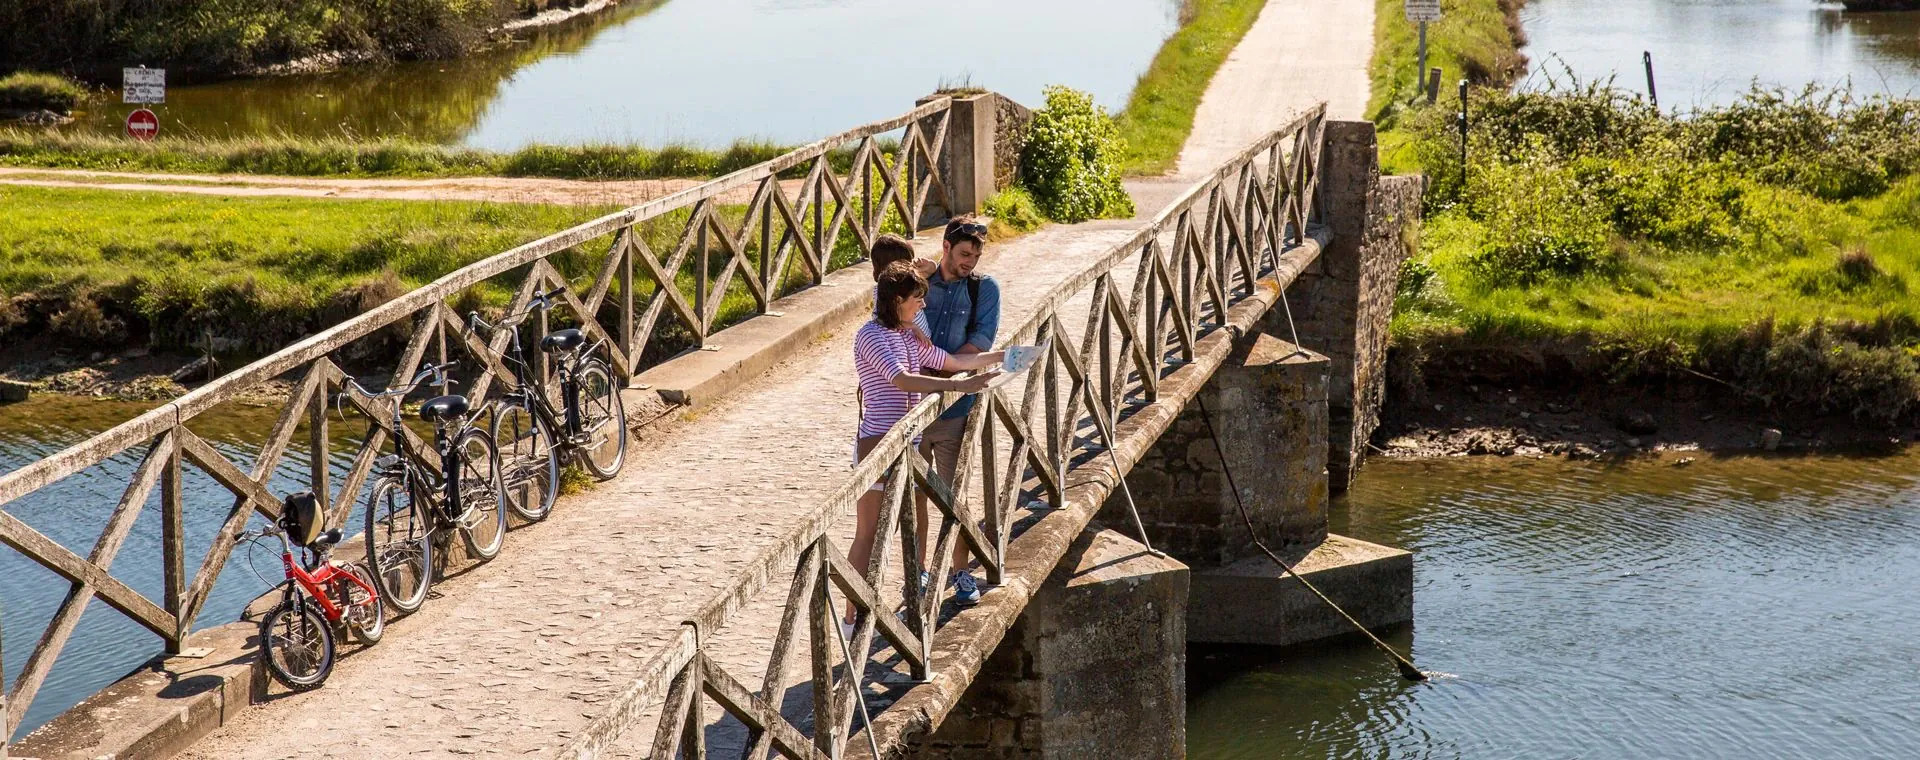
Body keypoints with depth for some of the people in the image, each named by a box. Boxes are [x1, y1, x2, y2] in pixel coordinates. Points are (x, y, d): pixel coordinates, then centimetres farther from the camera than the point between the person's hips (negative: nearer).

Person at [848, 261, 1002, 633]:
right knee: (868, 533, -5)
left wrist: (1004, 355, 20)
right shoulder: (871, 335, -13)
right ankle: (852, 617, -1)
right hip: (877, 443, -8)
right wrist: (959, 385, -28)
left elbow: (952, 361, 22)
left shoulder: (908, 336, 13)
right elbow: (902, 380, -25)